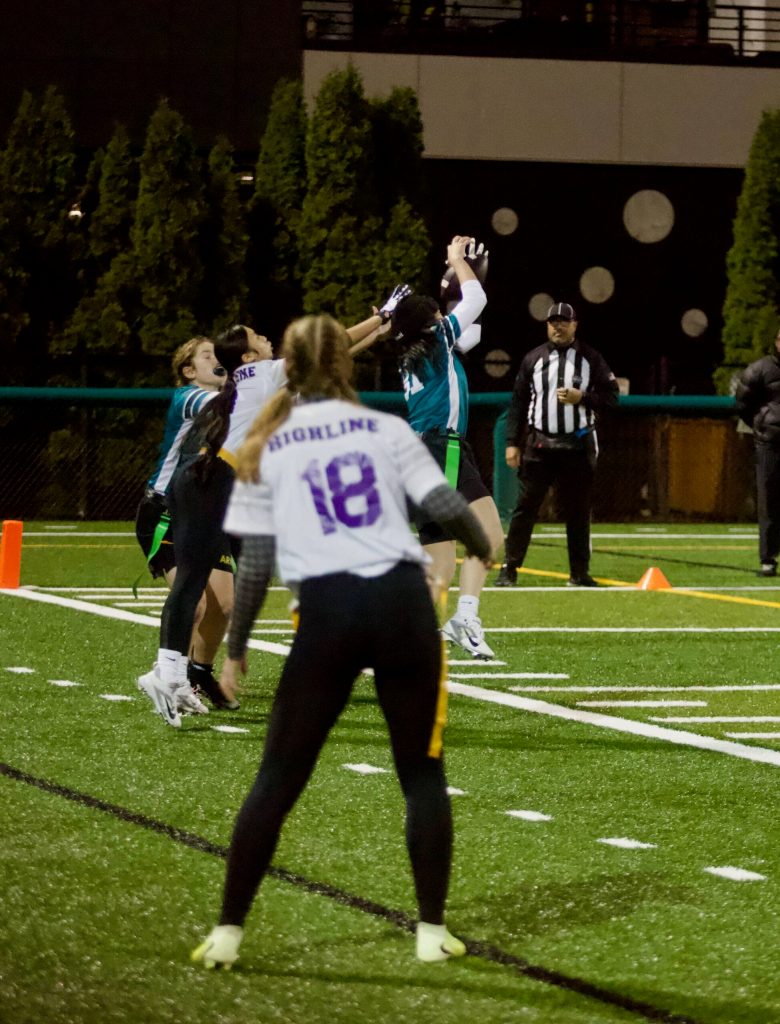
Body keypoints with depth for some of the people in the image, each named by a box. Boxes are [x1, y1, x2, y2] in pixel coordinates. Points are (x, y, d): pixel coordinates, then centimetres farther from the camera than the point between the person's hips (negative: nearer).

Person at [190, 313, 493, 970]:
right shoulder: (386, 429, 8)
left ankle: (228, 932, 6)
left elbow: (256, 564, 6)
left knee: (279, 778, 8)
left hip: (327, 608, 0)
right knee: (422, 773, 13)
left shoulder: (265, 450, 9)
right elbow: (447, 506, 0)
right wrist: (482, 546, 21)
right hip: (403, 601, 0)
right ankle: (433, 932, 12)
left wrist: (236, 650, 15)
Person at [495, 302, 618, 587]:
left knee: (578, 511, 5)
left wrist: (582, 398, -15)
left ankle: (579, 572, 12)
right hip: (539, 444, 0)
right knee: (525, 507, -4)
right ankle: (509, 569, 0)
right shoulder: (533, 358, 6)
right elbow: (518, 403, 6)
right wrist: (512, 443, 0)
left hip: (577, 446, 0)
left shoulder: (590, 358, 5)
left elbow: (611, 396, 2)